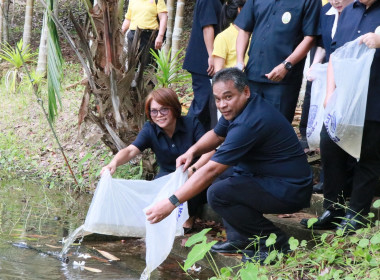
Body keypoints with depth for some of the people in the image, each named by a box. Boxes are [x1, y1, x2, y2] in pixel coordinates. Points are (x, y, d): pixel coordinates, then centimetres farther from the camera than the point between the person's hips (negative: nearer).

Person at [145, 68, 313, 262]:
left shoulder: (248, 124, -27)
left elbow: (210, 171, -28)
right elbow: (216, 135, 23)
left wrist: (171, 203, -26)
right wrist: (192, 151, 0)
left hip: (290, 191, -11)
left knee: (218, 193, -23)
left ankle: (275, 241, -9)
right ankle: (240, 238, 13)